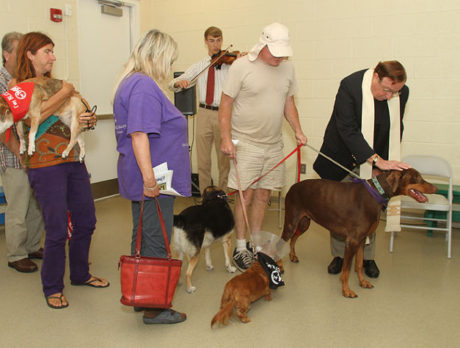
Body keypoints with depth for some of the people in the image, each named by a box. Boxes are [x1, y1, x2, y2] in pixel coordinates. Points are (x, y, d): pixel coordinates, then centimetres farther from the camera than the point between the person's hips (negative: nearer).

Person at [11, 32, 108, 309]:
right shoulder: (18, 85, -4)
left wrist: (87, 120, -2)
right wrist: (66, 91, -16)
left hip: (74, 161, 7)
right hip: (46, 166, -7)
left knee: (86, 221, 13)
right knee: (57, 230, -3)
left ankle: (80, 274, 33)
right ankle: (53, 288, 18)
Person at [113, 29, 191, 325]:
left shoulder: (131, 82, 15)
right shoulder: (144, 85, -18)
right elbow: (139, 134, -27)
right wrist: (149, 178, -28)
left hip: (147, 178, 10)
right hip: (154, 181, -10)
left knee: (142, 238, 18)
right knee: (156, 243, 0)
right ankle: (153, 309, 14)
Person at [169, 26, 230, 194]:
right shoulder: (198, 67, 13)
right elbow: (172, 84, 8)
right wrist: (179, 82, -15)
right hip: (204, 114, 3)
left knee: (224, 159, 5)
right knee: (203, 160, 6)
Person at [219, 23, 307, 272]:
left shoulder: (287, 68, 8)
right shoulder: (241, 66, -9)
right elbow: (226, 104, -8)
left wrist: (297, 131, 5)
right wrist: (226, 139, -15)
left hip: (273, 144, 5)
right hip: (245, 142, -5)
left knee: (263, 196, 10)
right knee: (245, 196, -4)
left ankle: (255, 244, 23)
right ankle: (240, 248, 11)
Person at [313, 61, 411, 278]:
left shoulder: (401, 93, -11)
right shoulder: (350, 85, -25)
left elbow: (395, 132, 0)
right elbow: (348, 131, -29)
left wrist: (381, 166, -5)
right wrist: (378, 160, -34)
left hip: (373, 160, 3)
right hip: (343, 157, -3)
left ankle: (367, 257, 18)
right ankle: (339, 255, 18)